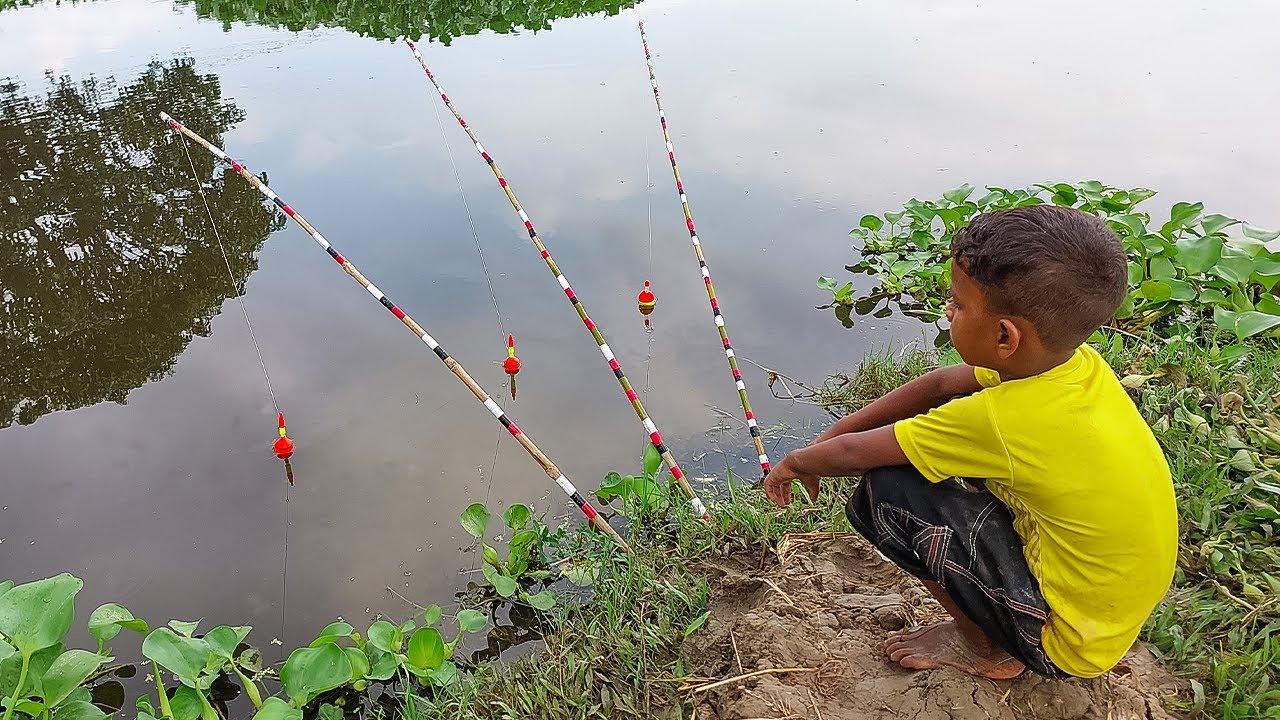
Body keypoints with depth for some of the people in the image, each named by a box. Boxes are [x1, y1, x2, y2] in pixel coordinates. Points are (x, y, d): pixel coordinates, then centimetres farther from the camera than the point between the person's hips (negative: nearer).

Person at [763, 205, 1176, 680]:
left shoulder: (1004, 420, -33)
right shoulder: (1070, 358, -10)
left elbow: (853, 454, -20)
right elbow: (942, 384, 3)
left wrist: (797, 462, 1)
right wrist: (832, 433, 4)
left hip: (1069, 642, -8)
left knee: (886, 492, -18)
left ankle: (986, 650, 5)